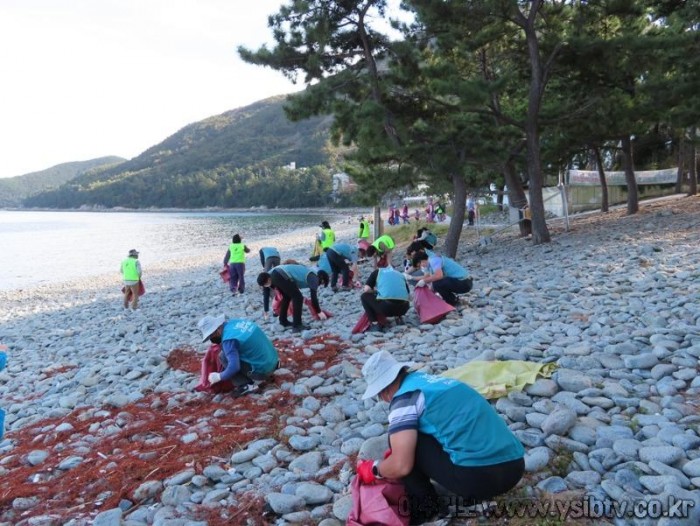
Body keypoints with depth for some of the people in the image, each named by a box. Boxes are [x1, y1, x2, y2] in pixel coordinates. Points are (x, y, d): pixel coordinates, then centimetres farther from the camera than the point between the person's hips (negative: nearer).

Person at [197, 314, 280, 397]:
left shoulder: (228, 339, -20)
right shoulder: (235, 321, 3)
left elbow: (234, 367, -24)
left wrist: (219, 376, -8)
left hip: (262, 370, -8)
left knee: (223, 357, -7)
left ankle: (246, 385, -5)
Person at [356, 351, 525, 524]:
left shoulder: (404, 397, -5)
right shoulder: (426, 380, 19)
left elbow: (401, 466, -10)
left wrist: (374, 470, 11)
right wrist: (396, 451, 39)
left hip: (480, 474, -8)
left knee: (404, 440, 5)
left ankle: (425, 507, 13)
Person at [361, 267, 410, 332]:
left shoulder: (378, 272, 19)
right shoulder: (400, 274, 29)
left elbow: (367, 289, 7)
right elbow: (409, 295, 27)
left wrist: (376, 292, 29)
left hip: (386, 307, -5)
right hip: (403, 309, 5)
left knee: (364, 296, 19)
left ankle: (375, 324, 7)